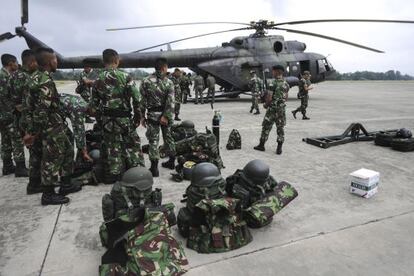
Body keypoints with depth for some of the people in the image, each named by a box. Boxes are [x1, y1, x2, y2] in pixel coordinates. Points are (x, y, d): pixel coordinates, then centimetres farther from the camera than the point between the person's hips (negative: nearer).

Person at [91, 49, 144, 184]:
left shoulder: (98, 80, 1)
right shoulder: (124, 76, -11)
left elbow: (94, 103, 6)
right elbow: (137, 98, -15)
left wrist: (100, 118, 19)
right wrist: (137, 116, -3)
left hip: (107, 120, 4)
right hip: (124, 118, -3)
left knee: (112, 148, 15)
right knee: (133, 146, 12)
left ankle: (113, 175, 24)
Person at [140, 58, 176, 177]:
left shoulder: (146, 81, -4)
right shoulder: (169, 82, -5)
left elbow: (142, 100, -3)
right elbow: (170, 102, -13)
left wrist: (142, 116, 3)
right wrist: (166, 116, -12)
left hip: (152, 114, -1)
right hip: (165, 114, 1)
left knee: (153, 140, 2)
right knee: (168, 137, 17)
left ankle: (154, 168, 2)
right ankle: (171, 161, 30)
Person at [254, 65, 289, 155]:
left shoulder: (273, 83, -15)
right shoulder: (286, 84, 6)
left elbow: (269, 98, -18)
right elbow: (286, 97, 15)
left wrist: (266, 104, 0)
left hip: (272, 108, -5)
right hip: (282, 108, 5)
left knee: (266, 127, 7)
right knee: (280, 128, 7)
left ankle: (261, 145, 16)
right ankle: (279, 148, 8)